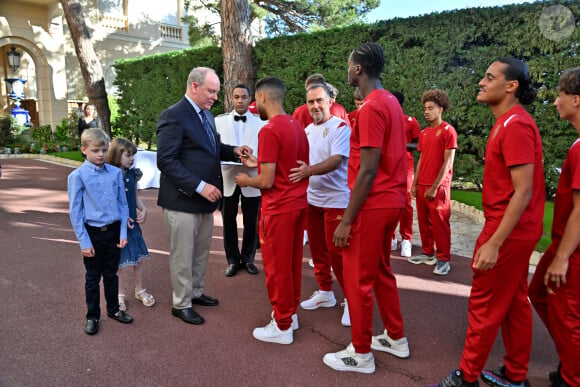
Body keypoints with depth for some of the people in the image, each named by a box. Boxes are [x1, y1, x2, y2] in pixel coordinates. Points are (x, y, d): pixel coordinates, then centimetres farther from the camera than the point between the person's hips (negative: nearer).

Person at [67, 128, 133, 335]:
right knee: (92, 277, 12)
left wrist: (123, 232, -1)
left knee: (111, 274, 18)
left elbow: (123, 204, 4)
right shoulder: (77, 176, -9)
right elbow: (75, 211, -7)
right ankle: (92, 316, 28)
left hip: (113, 231, 2)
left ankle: (113, 309, 36)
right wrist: (84, 241, -9)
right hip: (92, 233, -2)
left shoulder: (116, 173, -2)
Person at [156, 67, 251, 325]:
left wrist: (233, 151, 0)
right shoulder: (174, 116, -16)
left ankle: (195, 292, 38)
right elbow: (166, 161, -21)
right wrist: (200, 186, -24)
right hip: (182, 200, -8)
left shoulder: (206, 115, 11)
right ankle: (181, 304, 24)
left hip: (205, 199, 8)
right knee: (182, 256, 7)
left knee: (201, 252, 20)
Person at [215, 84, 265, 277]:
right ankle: (232, 260, 26)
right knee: (228, 222, 10)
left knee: (251, 223, 10)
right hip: (227, 179, 1)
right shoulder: (219, 121, 5)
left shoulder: (260, 123, 1)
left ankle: (248, 259, 28)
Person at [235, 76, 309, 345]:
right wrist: (258, 163, 18)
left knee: (277, 267, 4)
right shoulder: (297, 126, 8)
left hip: (278, 209, -8)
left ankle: (282, 326, 17)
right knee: (293, 262, 18)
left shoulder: (269, 131, -17)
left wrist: (246, 181, 1)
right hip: (299, 204, 8)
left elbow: (266, 181, -19)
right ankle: (291, 313, 33)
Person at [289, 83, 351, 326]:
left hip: (336, 199, -7)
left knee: (336, 251, -4)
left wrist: (310, 170, -38)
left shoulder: (340, 127, -11)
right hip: (311, 198, 7)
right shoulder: (307, 130, 11)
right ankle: (325, 293, 31)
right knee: (317, 249, 14)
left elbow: (336, 160, -24)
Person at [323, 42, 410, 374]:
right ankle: (396, 338, 34)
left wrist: (347, 220, -18)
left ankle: (361, 354, 19)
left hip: (372, 204, -9)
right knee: (381, 271, 20)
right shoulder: (391, 101, 12)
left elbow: (368, 170, -22)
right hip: (391, 200, 10)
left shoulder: (371, 107, -18)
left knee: (358, 279, 4)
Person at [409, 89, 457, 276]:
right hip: (421, 185, 7)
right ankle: (428, 253, 25)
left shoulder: (448, 130, -7)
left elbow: (448, 162, -11)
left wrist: (435, 187, -14)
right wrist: (415, 184, 8)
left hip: (438, 187, -6)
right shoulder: (424, 133, 13)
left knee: (439, 223, -1)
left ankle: (443, 259, 10)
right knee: (424, 221, 12)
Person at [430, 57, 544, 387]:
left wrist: (493, 243, -25)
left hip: (508, 231, -10)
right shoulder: (510, 122, 12)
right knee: (514, 302, 17)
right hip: (515, 230, 10)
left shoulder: (515, 125, -20)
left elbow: (523, 192, -24)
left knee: (484, 307, 2)